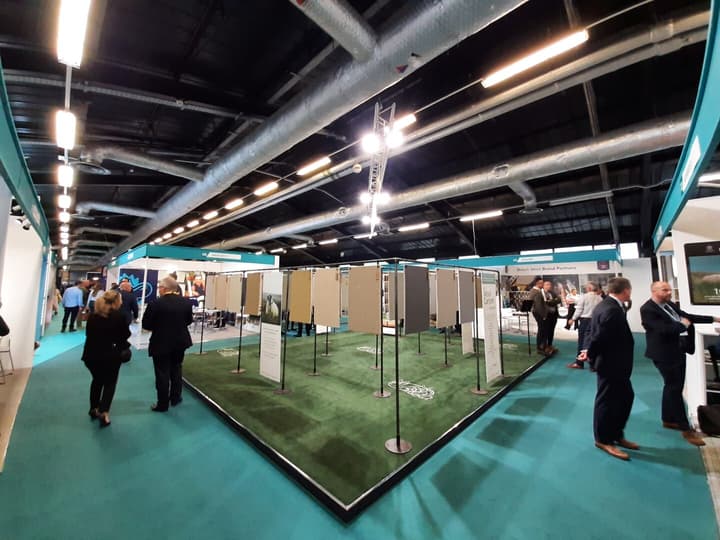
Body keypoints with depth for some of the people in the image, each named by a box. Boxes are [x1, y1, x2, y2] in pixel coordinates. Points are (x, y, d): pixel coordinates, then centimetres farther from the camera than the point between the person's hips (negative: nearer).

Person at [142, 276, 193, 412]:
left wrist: (157, 327, 7)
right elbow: (189, 321, 5)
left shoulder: (156, 304, -19)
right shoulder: (186, 302, -4)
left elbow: (145, 324, -11)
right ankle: (175, 398, 31)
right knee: (176, 370, 20)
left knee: (162, 374, 7)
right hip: (180, 342, 5)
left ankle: (162, 404, 18)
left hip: (161, 343, -4)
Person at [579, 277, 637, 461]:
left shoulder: (606, 305, 8)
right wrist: (590, 353, -10)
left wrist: (588, 349, -1)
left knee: (625, 397, 21)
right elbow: (600, 337, -26)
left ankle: (617, 435, 36)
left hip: (615, 364, 10)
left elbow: (593, 332, 10)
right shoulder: (612, 310, -27)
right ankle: (603, 439, 23)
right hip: (611, 364, -10)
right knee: (607, 401, 5)